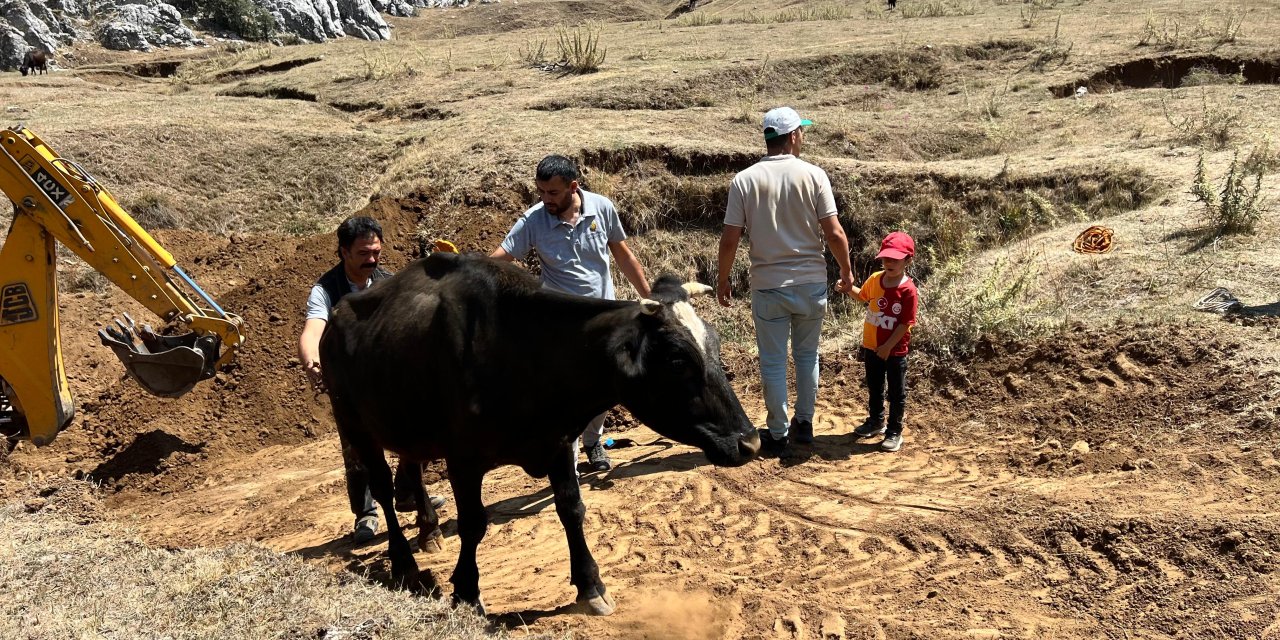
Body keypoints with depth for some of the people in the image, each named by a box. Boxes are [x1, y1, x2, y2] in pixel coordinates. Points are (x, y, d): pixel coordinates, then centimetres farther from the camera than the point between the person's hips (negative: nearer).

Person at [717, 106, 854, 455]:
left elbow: (729, 240, -7)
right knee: (807, 354, 19)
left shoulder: (744, 180, -6)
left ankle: (778, 434, 17)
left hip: (768, 286, -1)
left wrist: (722, 279, 7)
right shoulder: (813, 175, -7)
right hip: (811, 282, 1)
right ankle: (804, 423, 28)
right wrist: (846, 271, 7)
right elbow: (834, 233, -8)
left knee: (773, 361, 9)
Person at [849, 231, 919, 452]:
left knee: (896, 393, 7)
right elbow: (862, 295, 20)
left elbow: (906, 324, -20)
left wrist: (888, 347, -20)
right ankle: (875, 421, 40)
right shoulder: (874, 279, -2)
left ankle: (894, 432, 18)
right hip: (871, 346, 6)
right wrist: (849, 288, 0)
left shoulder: (908, 290, -20)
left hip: (895, 351, -6)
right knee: (874, 388, 22)